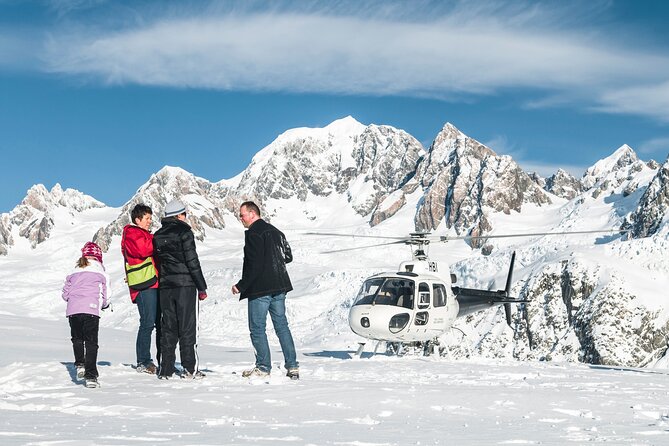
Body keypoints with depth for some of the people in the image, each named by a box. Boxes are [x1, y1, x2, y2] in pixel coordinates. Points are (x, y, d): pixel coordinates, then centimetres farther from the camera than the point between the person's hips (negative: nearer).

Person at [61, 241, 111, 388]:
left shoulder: (73, 273, 16)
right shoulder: (102, 274, 10)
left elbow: (65, 294, 18)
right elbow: (107, 297, 10)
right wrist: (102, 304, 31)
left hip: (72, 310, 2)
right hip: (91, 310, -2)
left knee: (77, 339, 22)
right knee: (91, 342, 2)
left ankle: (79, 364, 5)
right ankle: (90, 376, -5)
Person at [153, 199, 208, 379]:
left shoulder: (158, 235, 11)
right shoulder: (184, 232, -8)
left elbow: (157, 261, 13)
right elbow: (192, 262, -11)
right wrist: (202, 287, -6)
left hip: (165, 286, 5)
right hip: (186, 285, -5)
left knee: (168, 327, 9)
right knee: (188, 327, -1)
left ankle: (166, 369, 7)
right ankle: (190, 368, -2)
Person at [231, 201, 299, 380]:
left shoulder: (253, 233, -12)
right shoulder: (275, 231, 14)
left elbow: (254, 264, -18)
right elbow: (288, 257, 18)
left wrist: (241, 286, -14)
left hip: (259, 289, -8)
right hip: (279, 287, 8)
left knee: (257, 328, 0)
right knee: (282, 325, 10)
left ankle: (263, 367, 1)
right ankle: (292, 366, 8)